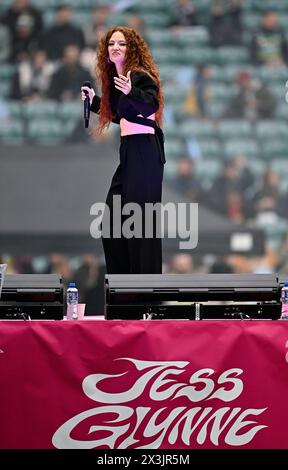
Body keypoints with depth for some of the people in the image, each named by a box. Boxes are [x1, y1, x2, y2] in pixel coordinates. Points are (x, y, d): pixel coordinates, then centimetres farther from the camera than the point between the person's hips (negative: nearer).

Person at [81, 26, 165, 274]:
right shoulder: (116, 79, 15)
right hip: (128, 151, 10)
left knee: (140, 217, -11)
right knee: (112, 216, 11)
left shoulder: (141, 77, -10)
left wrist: (131, 92, -45)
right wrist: (94, 101, 26)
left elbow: (151, 106, -29)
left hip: (145, 151, -10)